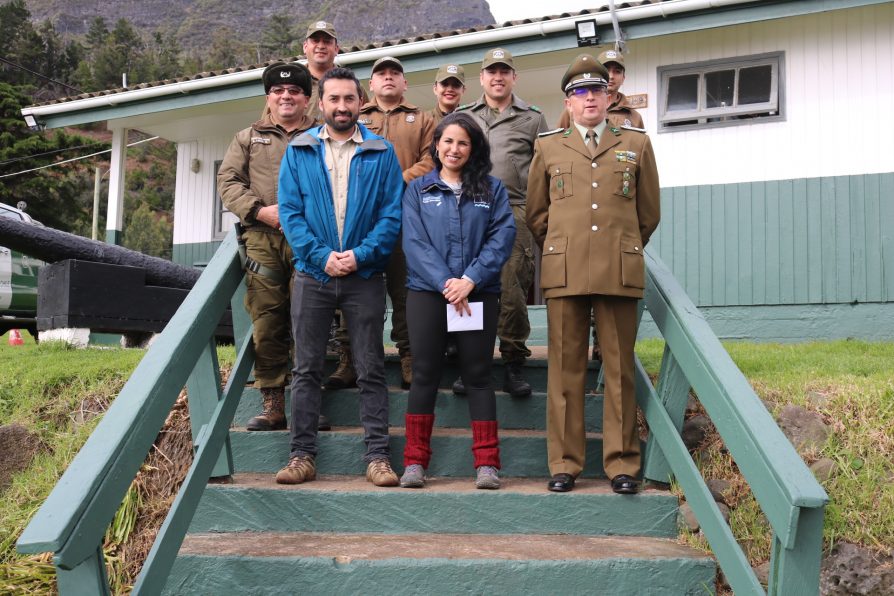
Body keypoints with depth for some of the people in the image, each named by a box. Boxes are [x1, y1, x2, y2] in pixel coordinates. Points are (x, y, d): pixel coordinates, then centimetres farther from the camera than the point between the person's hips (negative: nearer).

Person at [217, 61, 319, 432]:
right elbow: (228, 181, 11)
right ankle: (273, 406, 4)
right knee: (266, 323, -2)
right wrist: (261, 211, -5)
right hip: (262, 239, 2)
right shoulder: (248, 138, 20)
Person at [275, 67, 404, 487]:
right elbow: (289, 211, 0)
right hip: (312, 275, 1)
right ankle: (302, 455, 12)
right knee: (306, 370, 5)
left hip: (365, 276, -1)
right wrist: (321, 256, -12)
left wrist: (361, 254, -15)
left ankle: (377, 456, 9)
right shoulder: (298, 152, 7)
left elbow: (392, 213, -2)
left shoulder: (381, 153, 4)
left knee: (371, 370, 3)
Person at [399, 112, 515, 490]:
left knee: (478, 375, 2)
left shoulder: (492, 189, 10)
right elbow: (414, 242, -2)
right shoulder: (417, 190, 9)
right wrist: (445, 282, -14)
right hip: (427, 291, 0)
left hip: (479, 294, 0)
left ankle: (487, 463, 5)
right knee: (425, 374, 2)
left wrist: (470, 280, -14)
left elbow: (502, 238, -2)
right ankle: (415, 461, 8)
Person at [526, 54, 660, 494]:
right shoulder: (547, 148, 13)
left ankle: (621, 462, 11)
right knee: (565, 369, 1)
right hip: (564, 273, 0)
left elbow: (649, 213, 17)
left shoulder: (636, 145, 12)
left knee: (620, 369, 2)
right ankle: (564, 463, 9)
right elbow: (535, 213, 18)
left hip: (620, 272, 0)